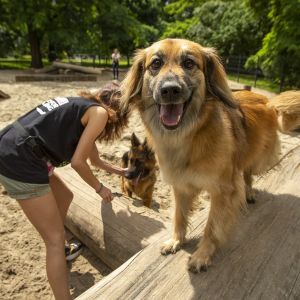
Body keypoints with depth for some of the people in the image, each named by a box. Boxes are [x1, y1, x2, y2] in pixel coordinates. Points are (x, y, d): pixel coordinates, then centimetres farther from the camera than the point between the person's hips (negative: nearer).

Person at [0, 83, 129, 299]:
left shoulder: (82, 106, 22)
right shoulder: (100, 112, -4)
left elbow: (95, 160, 30)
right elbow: (77, 161, -9)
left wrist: (119, 171, 42)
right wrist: (100, 188, 7)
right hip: (19, 162, -10)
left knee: (64, 197, 27)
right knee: (55, 238, 0)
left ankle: (58, 252, 48)